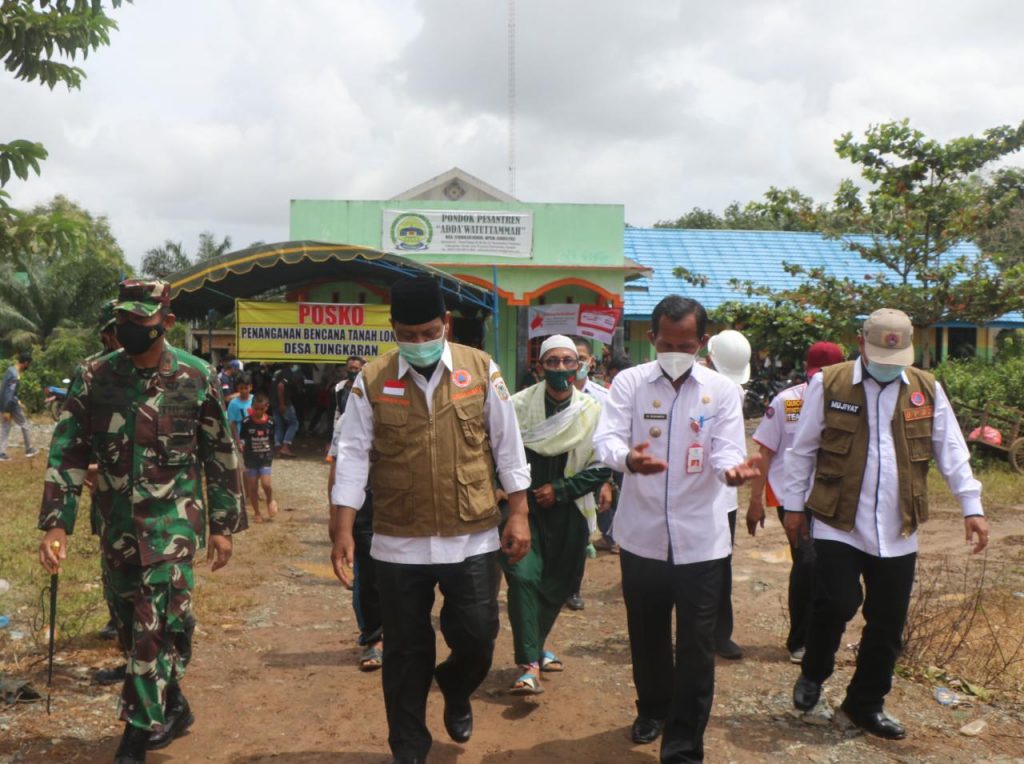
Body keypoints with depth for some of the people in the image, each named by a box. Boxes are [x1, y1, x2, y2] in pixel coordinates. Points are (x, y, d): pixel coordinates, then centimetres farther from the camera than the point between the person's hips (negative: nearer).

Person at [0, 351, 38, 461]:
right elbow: (9, 393, -25)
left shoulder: (12, 369, 6)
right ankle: (29, 450, 20)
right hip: (10, 405, -9)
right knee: (24, 425, 8)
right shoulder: (15, 375, -24)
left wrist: (18, 401, 23)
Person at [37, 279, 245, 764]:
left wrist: (223, 525, 0)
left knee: (156, 627, -9)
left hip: (173, 521, -4)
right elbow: (67, 452, -3)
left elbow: (221, 456, 0)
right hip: (117, 523, 4)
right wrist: (56, 523, -11)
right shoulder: (93, 377, -2)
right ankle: (172, 706, 36)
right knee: (130, 626, 15)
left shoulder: (197, 378, -7)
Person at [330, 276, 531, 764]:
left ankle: (456, 694, 41)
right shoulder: (372, 379, -3)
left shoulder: (481, 369, -1)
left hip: (473, 537, 0)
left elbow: (507, 445, 3)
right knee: (406, 651, 10)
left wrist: (519, 513, -1)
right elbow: (353, 454, -3)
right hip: (398, 543, 0)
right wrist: (344, 530, -9)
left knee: (477, 637, 5)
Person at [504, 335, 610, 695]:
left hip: (568, 510, 3)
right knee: (524, 576, -15)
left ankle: (533, 647, 36)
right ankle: (530, 664, -9)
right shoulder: (519, 405, -7)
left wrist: (560, 489, -8)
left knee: (558, 583, 13)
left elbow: (602, 467, 0)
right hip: (522, 505, -2)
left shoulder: (592, 412, -3)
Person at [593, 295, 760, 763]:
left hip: (700, 539, -1)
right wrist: (627, 457, -39)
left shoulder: (722, 390, -2)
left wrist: (732, 468, -35)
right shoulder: (629, 382, -3)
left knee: (696, 645, 2)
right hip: (642, 535, 1)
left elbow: (727, 447, -10)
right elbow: (606, 438, -15)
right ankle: (653, 707, 46)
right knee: (646, 633, 19)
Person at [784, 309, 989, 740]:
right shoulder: (828, 384, -4)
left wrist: (971, 507, 0)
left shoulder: (926, 389, 4)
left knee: (888, 623, 9)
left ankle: (866, 704, 27)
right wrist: (794, 506, 2)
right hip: (838, 524, -3)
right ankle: (813, 674, 20)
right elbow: (803, 450, 1)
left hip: (897, 532, 3)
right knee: (836, 606, -11)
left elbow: (951, 452, 7)